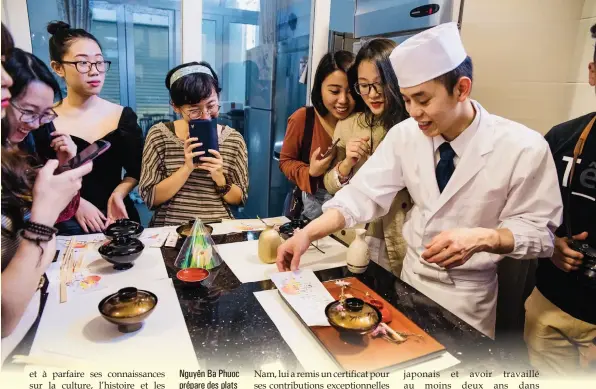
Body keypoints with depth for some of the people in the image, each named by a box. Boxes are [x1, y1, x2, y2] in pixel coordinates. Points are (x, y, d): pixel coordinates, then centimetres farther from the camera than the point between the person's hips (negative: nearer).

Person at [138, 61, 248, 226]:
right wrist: (187, 168, -16)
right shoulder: (159, 135, -2)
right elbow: (150, 198, -6)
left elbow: (239, 199, 3)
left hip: (220, 229, 1)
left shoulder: (234, 139, 0)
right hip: (169, 229, 0)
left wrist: (219, 177, -14)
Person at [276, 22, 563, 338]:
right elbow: (364, 194, -15)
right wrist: (308, 233, -27)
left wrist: (482, 238, -34)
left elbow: (538, 230, -14)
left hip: (468, 294, -3)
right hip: (411, 276, 4)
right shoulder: (405, 134, -12)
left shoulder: (524, 148, -21)